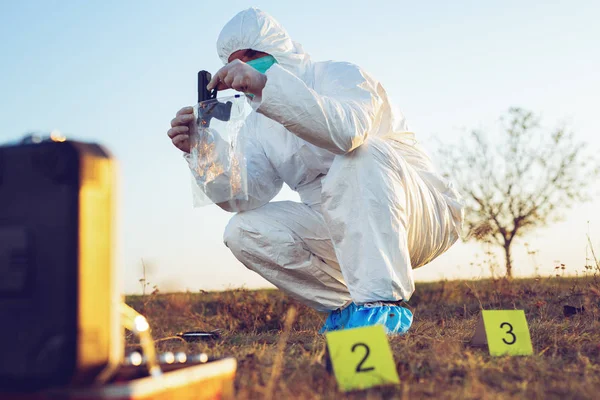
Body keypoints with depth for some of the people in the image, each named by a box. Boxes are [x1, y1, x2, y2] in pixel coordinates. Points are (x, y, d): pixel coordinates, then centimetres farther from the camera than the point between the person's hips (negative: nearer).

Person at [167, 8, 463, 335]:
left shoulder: (344, 75, -8)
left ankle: (383, 303, -35)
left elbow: (346, 130, -35)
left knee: (361, 152, -34)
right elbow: (246, 195, -8)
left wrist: (265, 85, -39)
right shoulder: (258, 126, 10)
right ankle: (347, 303, -6)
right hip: (341, 232, 6)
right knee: (243, 230, -11)